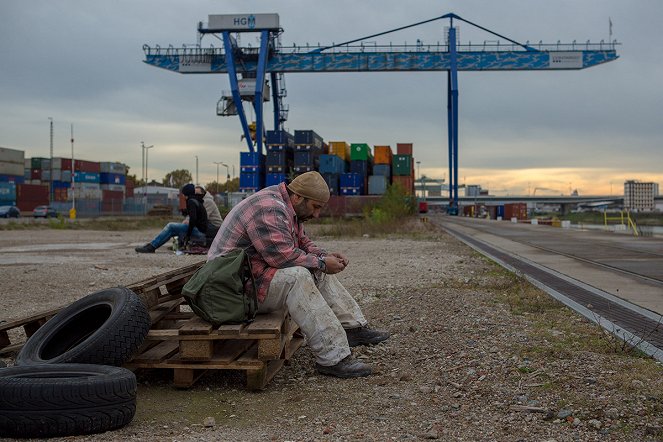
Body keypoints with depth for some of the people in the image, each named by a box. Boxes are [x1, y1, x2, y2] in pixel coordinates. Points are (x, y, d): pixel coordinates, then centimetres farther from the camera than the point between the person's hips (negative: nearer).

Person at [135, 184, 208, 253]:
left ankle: (151, 247, -6)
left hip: (199, 232, -10)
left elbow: (193, 218, -23)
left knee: (170, 226, -9)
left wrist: (188, 235, -16)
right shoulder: (197, 201, 20)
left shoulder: (191, 201, -11)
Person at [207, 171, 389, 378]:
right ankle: (333, 358, -32)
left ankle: (354, 328, 5)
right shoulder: (269, 209, -22)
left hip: (258, 273, 11)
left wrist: (326, 256, 1)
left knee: (319, 271, 8)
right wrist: (321, 263, -17)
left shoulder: (287, 208, 12)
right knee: (296, 276, -31)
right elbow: (283, 256, -28)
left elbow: (302, 243, 19)